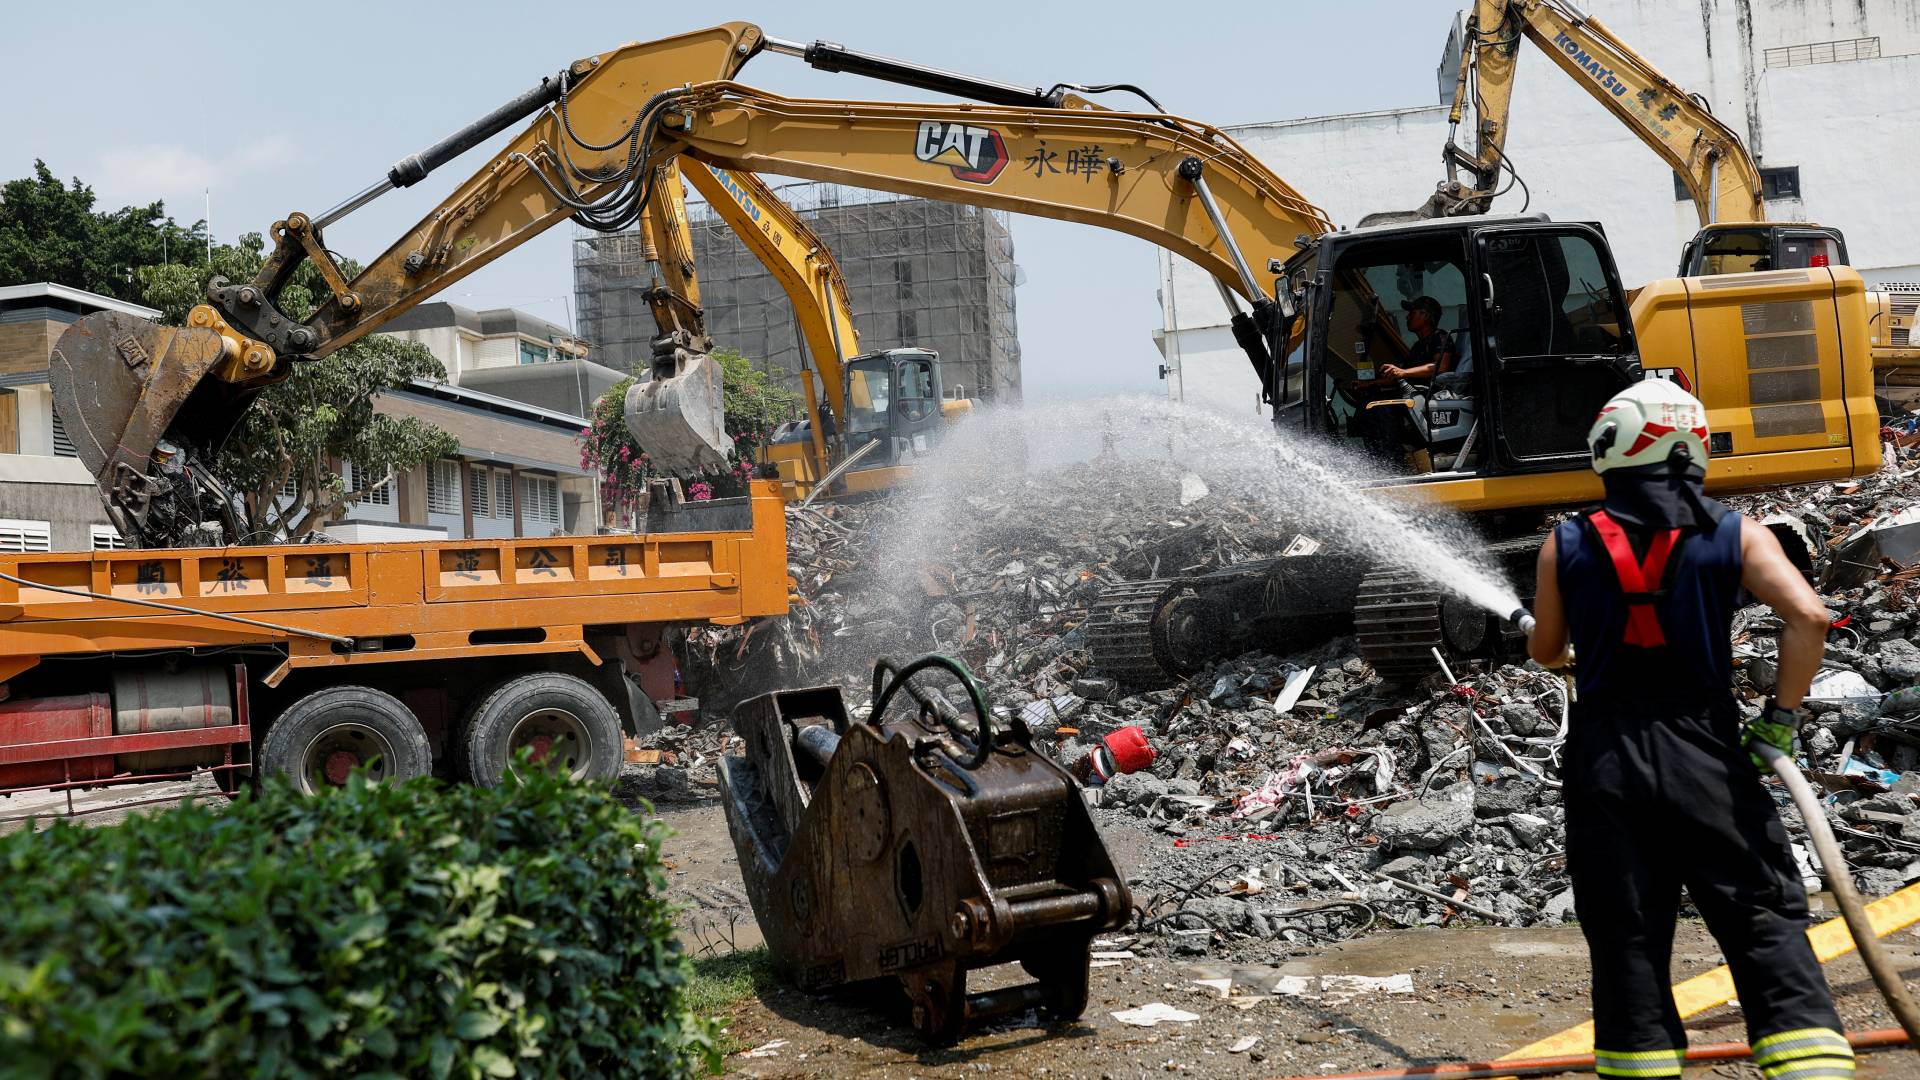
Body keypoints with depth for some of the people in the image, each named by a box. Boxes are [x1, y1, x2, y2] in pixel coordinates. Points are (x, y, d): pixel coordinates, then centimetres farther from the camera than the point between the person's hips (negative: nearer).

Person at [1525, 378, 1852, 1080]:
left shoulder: (1566, 545, 0)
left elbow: (1546, 651, 10)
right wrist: (1780, 718, -3)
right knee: (1766, 922, 6)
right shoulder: (1736, 536, -1)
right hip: (1705, 755, 0)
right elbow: (1807, 616, -13)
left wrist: (1543, 620, 34)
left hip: (1603, 761, 1)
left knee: (1626, 937, 8)